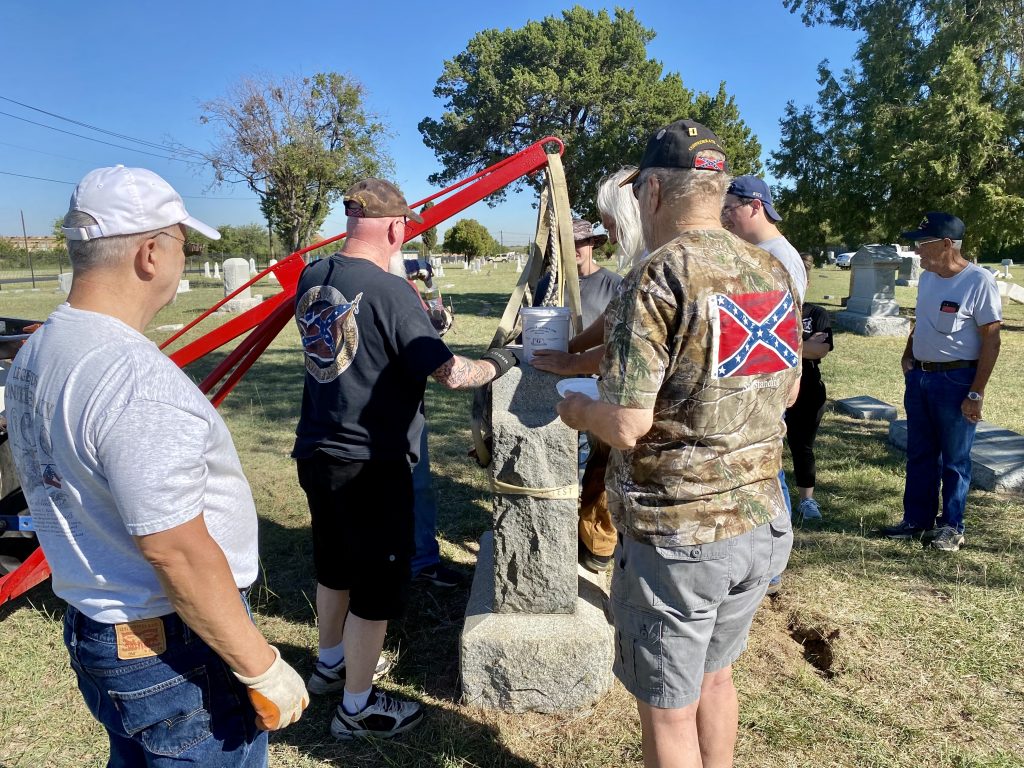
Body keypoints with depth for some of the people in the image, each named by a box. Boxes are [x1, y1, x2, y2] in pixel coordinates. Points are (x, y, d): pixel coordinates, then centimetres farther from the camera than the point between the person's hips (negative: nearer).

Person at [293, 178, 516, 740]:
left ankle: (330, 663, 47)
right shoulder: (390, 291, -21)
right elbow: (450, 374, -21)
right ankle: (357, 708, 24)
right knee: (377, 586, 9)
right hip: (370, 465, -8)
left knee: (334, 565, 26)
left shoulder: (311, 279, 1)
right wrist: (497, 363, -3)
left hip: (316, 455, 8)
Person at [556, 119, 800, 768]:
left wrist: (578, 409, -2)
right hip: (762, 525, 8)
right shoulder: (775, 272, 5)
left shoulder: (658, 277, -18)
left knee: (668, 709, 12)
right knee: (715, 677, 27)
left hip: (676, 538, -7)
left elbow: (627, 425, -22)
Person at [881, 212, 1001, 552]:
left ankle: (952, 527, 19)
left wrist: (977, 393, -18)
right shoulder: (927, 277, 8)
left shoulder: (979, 282, -15)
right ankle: (917, 520, 26)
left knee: (955, 459, 5)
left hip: (956, 380, -7)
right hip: (919, 376, 7)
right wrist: (907, 356, 8)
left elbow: (991, 339, -15)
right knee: (920, 455, 14)